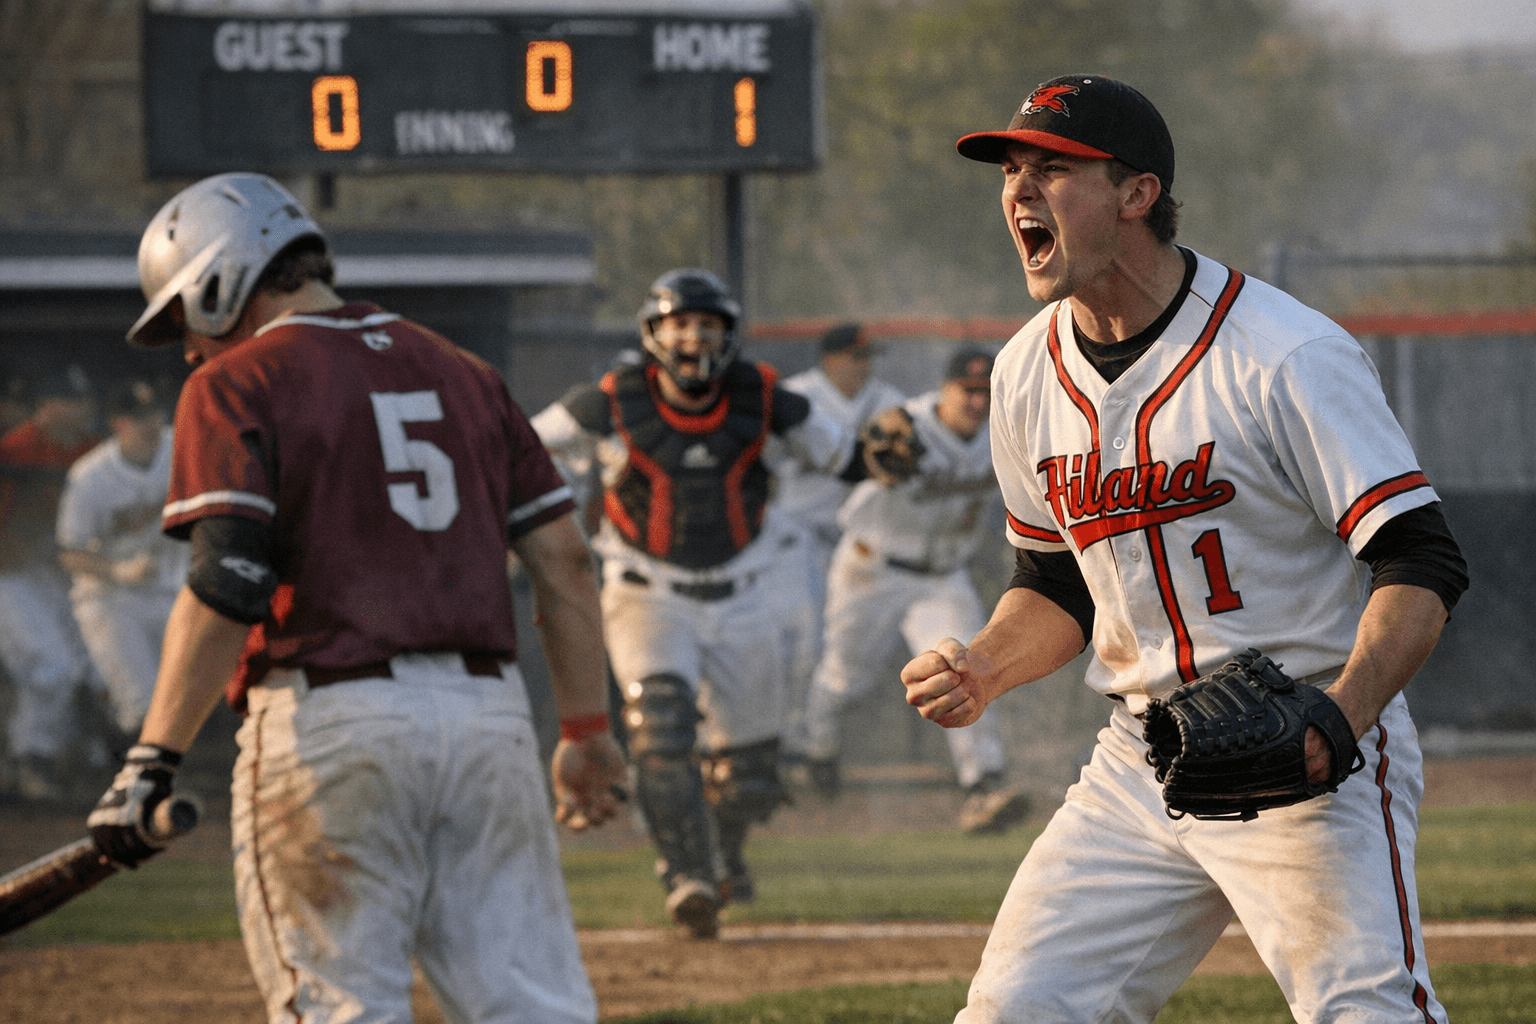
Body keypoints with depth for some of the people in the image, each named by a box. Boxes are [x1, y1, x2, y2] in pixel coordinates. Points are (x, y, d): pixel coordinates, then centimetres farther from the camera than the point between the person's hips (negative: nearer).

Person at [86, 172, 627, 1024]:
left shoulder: (236, 384, 0)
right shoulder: (460, 373, 19)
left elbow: (226, 588, -13)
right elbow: (563, 560, 15)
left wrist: (154, 760, -14)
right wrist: (586, 728, 19)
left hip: (331, 728, -5)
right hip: (489, 714, 5)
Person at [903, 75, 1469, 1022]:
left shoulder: (1288, 357, -15)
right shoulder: (1030, 372, 7)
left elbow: (1423, 563, -16)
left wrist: (1344, 709, -33)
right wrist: (982, 670, -1)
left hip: (1306, 764, -7)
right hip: (1139, 760, 7)